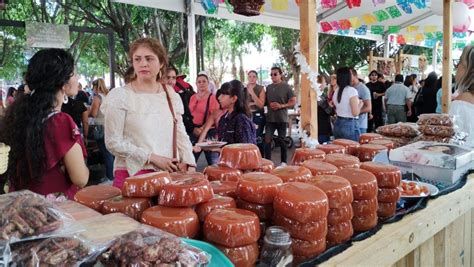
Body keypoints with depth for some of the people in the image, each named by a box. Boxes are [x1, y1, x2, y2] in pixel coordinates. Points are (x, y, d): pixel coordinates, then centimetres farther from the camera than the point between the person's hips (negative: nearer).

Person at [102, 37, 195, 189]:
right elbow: (113, 142, -10)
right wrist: (152, 158, -14)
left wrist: (189, 164, -5)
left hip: (169, 173, 4)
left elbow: (180, 133, 8)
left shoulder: (171, 95, 5)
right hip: (133, 175, -4)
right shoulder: (119, 96, -8)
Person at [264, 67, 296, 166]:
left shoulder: (286, 87, -2)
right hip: (270, 118, 3)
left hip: (282, 118, -3)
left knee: (282, 140, 6)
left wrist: (281, 106, -16)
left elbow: (293, 101, -4)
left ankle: (284, 162, 17)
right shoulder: (268, 87, 11)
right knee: (267, 140, -4)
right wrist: (269, 104, -5)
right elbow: (265, 101, 18)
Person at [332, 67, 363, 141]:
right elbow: (355, 113, -18)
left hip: (337, 124, 7)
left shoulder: (336, 91, 6)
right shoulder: (352, 90, -14)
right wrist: (360, 104, 2)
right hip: (350, 125, -7)